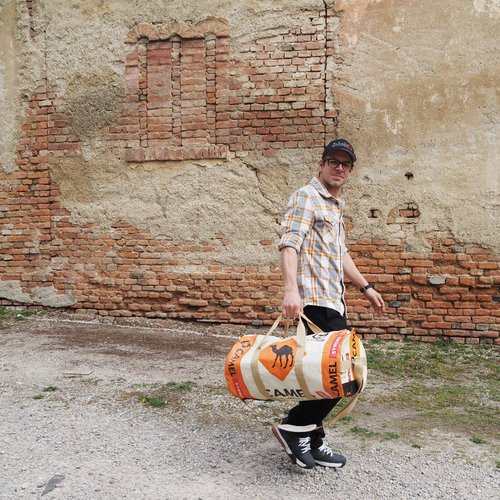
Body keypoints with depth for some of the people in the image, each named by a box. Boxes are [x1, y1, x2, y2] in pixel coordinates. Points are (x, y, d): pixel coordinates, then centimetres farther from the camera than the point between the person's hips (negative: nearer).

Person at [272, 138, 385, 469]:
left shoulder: (336, 206, 23)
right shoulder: (306, 197, -5)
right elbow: (289, 244, -19)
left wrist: (365, 287, 29)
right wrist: (291, 289, -32)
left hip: (334, 300, 9)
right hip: (316, 300, -9)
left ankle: (311, 441, 21)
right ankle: (294, 426, 2)